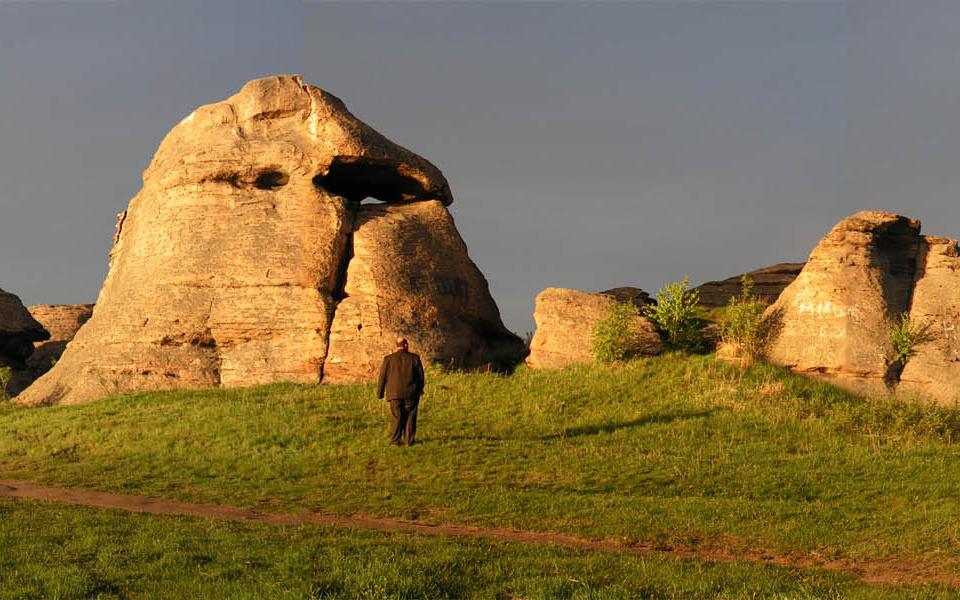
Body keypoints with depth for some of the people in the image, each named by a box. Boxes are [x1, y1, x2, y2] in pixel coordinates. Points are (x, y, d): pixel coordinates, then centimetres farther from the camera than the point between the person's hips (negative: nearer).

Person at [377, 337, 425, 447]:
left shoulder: (388, 359, -1)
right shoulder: (414, 358, -1)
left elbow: (383, 377, 3)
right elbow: (421, 375, 5)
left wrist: (380, 393, 12)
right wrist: (420, 389, 20)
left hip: (395, 393, 0)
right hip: (411, 393, 0)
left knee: (396, 417, 5)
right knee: (410, 417, 6)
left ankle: (395, 440, 3)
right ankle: (409, 440, 6)